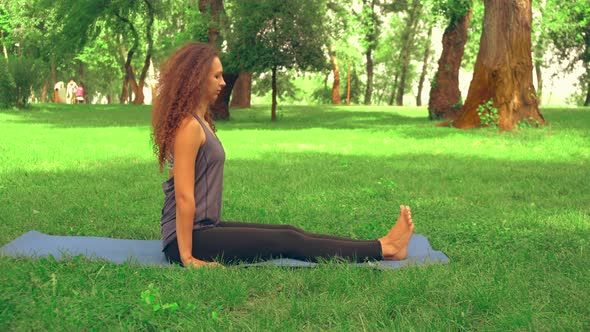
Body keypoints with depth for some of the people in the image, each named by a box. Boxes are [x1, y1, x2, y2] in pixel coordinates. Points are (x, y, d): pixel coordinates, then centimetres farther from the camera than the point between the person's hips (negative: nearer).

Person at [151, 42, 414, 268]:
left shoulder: (200, 121, 12)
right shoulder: (189, 126, -19)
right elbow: (184, 196, -22)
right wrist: (187, 258, -22)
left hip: (205, 227, 10)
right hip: (191, 238, -10)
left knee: (288, 232, 3)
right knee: (287, 242, -8)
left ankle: (382, 246, 4)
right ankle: (384, 248, -3)